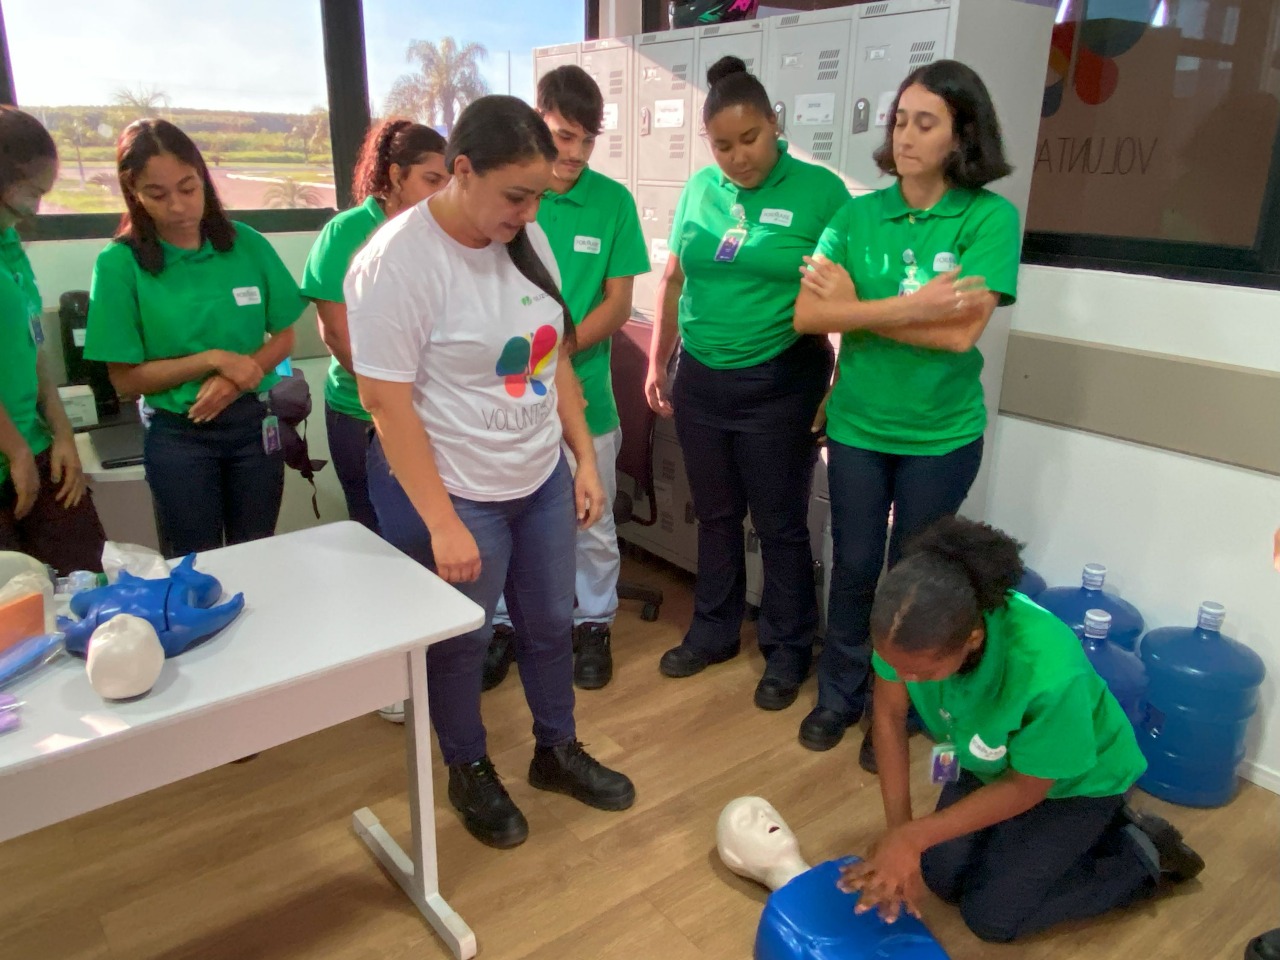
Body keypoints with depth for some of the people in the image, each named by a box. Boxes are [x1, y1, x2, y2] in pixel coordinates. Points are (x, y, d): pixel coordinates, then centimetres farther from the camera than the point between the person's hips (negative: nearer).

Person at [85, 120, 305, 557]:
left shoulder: (247, 244, -3)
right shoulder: (120, 264, -10)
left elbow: (283, 337, 2)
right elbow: (125, 380, -9)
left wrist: (234, 381, -15)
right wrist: (213, 359, -19)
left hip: (254, 424, 2)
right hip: (178, 436, -2)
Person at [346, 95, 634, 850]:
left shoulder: (529, 238, 0)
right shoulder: (397, 260, -19)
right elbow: (385, 400, -20)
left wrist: (585, 458, 7)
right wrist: (441, 524, -20)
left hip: (543, 480, 6)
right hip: (455, 495, -6)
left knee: (551, 623, 19)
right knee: (460, 642, 13)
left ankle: (557, 751, 43)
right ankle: (470, 772, 39)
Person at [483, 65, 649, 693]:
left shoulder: (612, 201, -3)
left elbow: (618, 303, -2)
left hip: (583, 390, 0)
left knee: (592, 523, 13)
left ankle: (595, 623, 34)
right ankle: (503, 624, 34)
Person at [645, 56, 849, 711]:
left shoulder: (819, 190, -9)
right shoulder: (699, 190, 5)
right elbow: (673, 281, 12)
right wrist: (657, 363, 11)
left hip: (779, 386, -4)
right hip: (700, 382, 4)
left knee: (780, 525, 8)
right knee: (715, 516, 17)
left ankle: (788, 651, 26)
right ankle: (713, 632, 35)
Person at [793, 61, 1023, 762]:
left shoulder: (990, 217, -10)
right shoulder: (858, 215, -2)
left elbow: (960, 332, -21)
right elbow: (807, 316, -13)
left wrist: (857, 308, -17)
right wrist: (912, 307, -23)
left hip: (941, 436, -2)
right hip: (857, 426, 2)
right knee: (854, 568, 13)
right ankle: (839, 696, 33)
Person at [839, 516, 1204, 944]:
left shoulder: (1048, 674, -45)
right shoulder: (911, 624, -33)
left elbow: (1026, 787, -25)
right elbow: (889, 715, -15)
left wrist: (914, 836, -26)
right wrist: (896, 828, -18)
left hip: (1075, 779, -5)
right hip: (991, 762, 5)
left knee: (990, 915, -1)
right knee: (941, 877, 7)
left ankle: (1142, 856, 17)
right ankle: (1073, 833, 24)